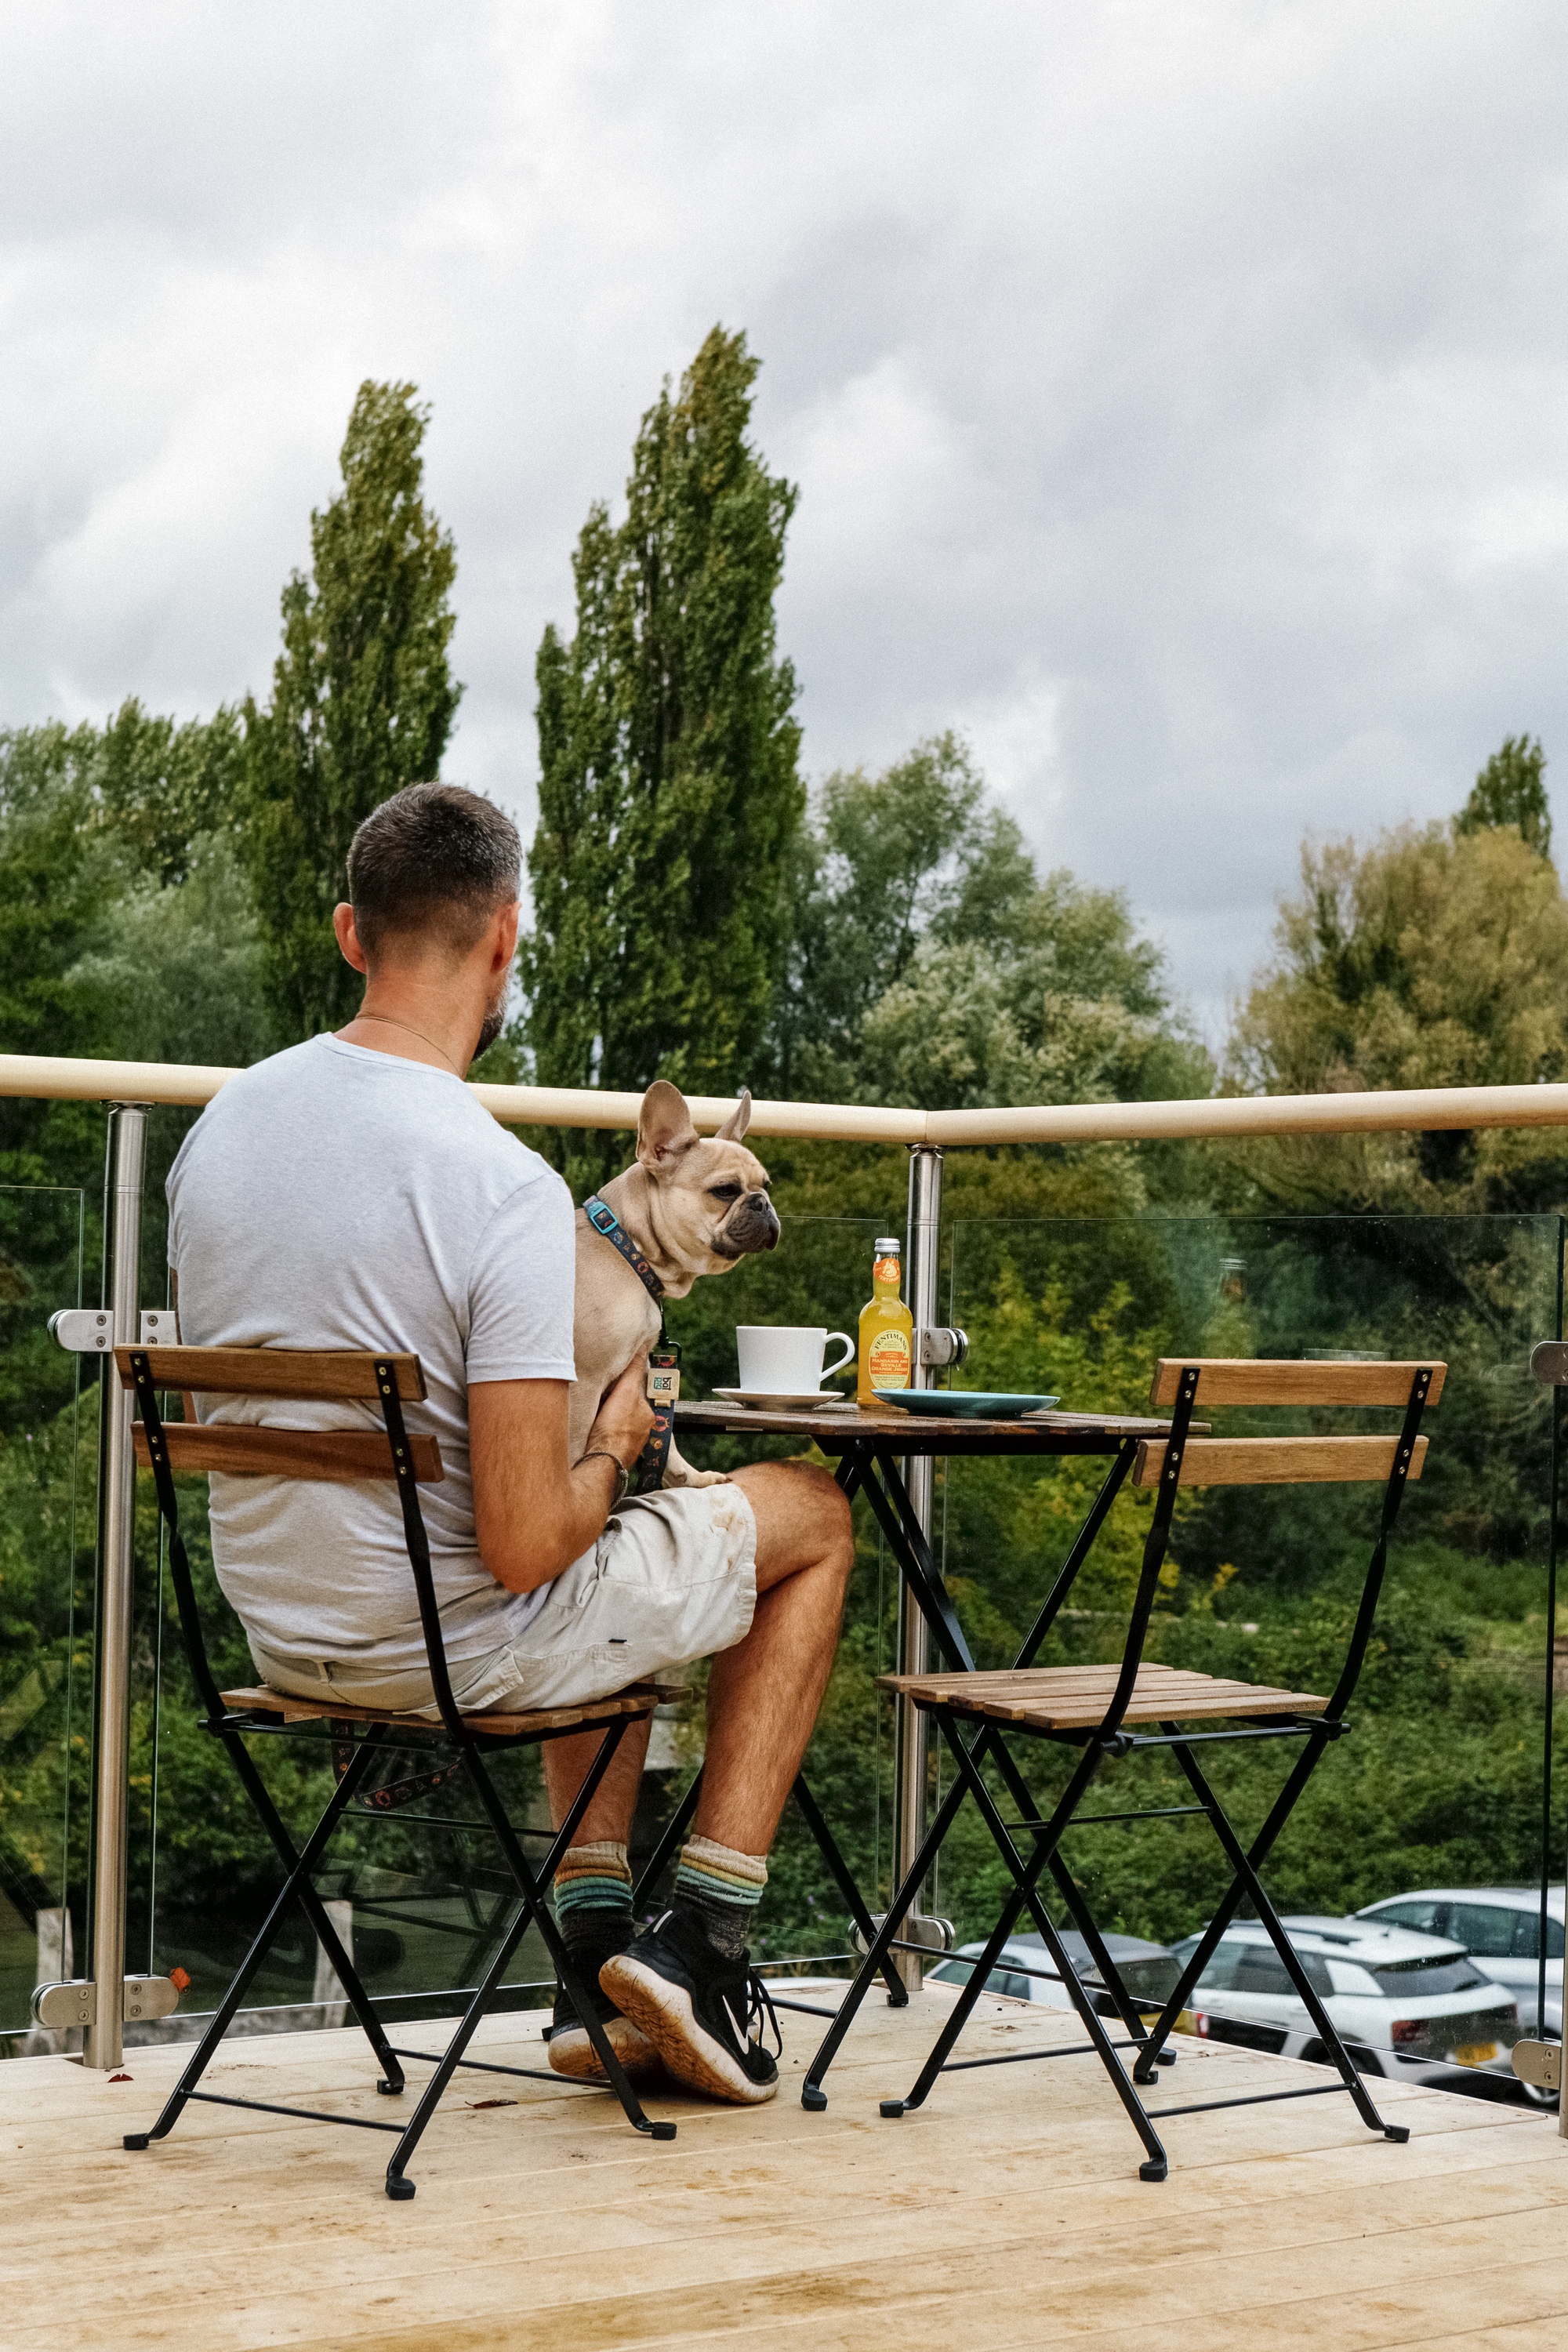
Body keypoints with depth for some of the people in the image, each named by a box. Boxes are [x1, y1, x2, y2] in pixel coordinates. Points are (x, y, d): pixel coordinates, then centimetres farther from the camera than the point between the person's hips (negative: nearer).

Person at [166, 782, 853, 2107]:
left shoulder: (221, 1122, -3)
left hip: (274, 1633, 7)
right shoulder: (504, 1186, -25)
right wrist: (612, 1450, -4)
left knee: (613, 1556, 35)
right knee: (810, 1515, 16)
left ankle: (598, 1947, 28)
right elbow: (524, 1545, -26)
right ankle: (704, 1944, 13)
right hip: (449, 1648, -7)